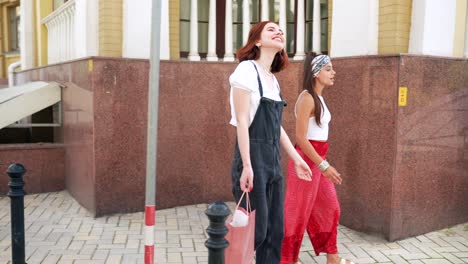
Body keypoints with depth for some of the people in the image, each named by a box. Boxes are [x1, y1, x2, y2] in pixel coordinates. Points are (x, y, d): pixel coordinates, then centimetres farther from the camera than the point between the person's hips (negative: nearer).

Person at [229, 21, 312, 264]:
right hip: (253, 158, -8)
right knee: (256, 230, -3)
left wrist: (297, 159, 19)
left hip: (273, 160, 8)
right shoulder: (247, 69, -7)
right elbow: (242, 121, -14)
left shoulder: (273, 80, 15)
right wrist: (247, 165, -20)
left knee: (275, 230, 10)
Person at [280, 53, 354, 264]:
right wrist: (324, 165, -22)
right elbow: (301, 138, -21)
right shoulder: (307, 98, -17)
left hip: (318, 159, 9)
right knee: (298, 213, 2)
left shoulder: (318, 98, 11)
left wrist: (323, 163, 19)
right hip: (307, 161, -9)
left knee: (329, 208, 17)